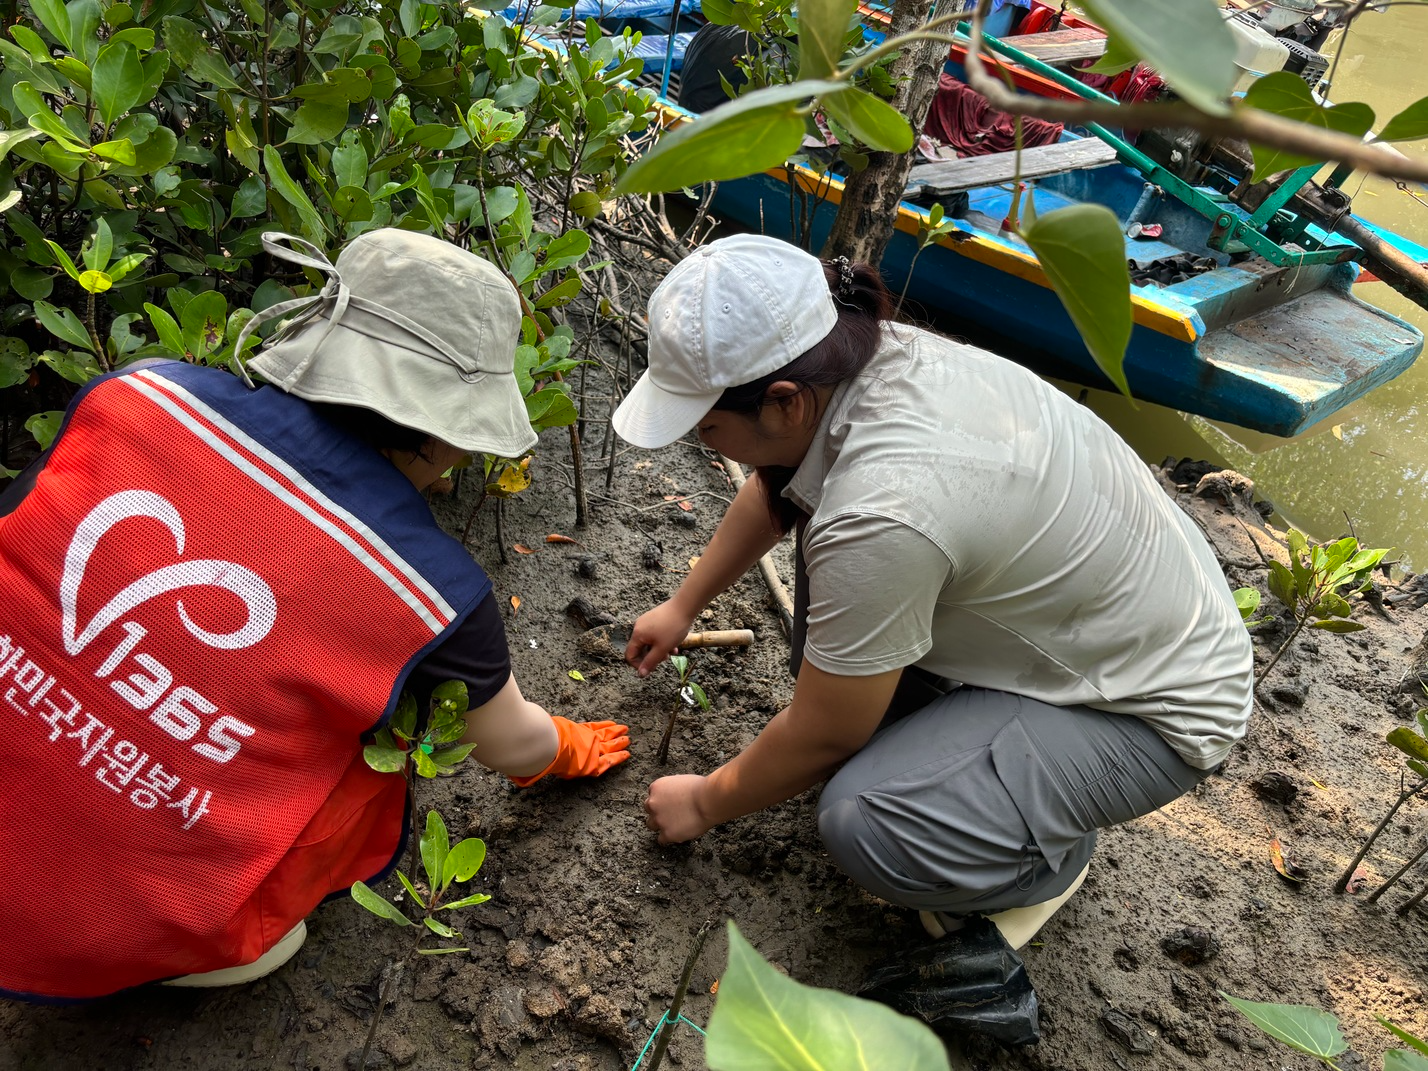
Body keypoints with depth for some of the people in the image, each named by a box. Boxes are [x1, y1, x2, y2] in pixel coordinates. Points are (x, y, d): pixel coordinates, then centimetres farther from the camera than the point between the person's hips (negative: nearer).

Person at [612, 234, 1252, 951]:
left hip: (1150, 708, -8)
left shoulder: (882, 512, -36)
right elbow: (773, 492, 12)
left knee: (864, 823, -27)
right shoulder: (868, 354, -11)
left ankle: (1051, 852, 5)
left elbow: (822, 738, -20)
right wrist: (682, 606, 21)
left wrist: (704, 803, -2)